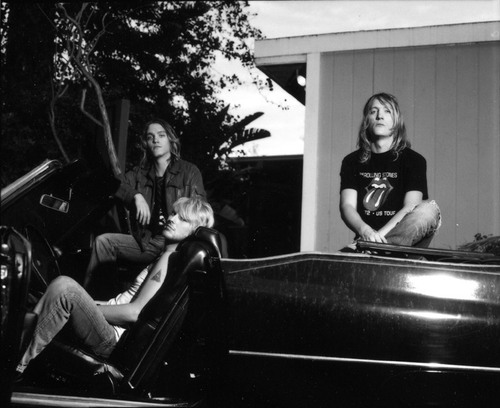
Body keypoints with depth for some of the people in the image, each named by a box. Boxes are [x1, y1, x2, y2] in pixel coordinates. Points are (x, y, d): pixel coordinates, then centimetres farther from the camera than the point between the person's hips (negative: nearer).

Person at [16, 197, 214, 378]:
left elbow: (135, 313, -16)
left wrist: (87, 308, -8)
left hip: (112, 342, -10)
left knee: (63, 286, -25)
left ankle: (17, 367, -21)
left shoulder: (171, 259, -9)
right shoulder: (165, 259, 20)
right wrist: (80, 303, 11)